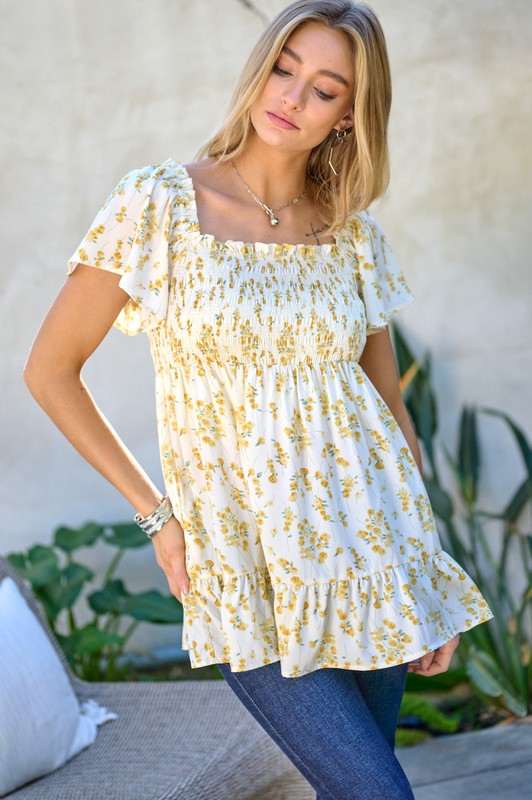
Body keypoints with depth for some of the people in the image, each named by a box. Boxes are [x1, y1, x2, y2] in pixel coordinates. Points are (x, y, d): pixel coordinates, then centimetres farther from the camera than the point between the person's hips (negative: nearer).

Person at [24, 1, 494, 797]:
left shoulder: (355, 234, 4)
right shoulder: (160, 204, -7)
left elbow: (390, 404, 12)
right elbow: (51, 371, -2)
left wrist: (434, 573, 8)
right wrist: (155, 513, -5)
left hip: (369, 552, 4)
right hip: (251, 577, -4)